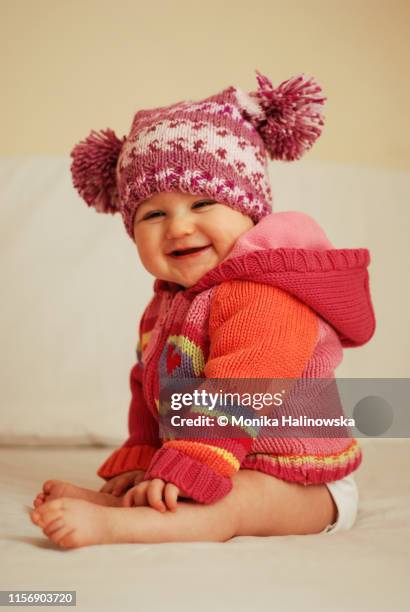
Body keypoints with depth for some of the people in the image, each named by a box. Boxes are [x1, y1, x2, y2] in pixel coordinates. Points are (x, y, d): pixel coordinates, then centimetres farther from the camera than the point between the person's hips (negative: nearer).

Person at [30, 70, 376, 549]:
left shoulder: (264, 297, -25)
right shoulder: (165, 301, 9)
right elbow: (147, 386, 14)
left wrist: (182, 472, -34)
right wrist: (141, 460, 2)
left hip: (300, 484, -10)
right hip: (216, 466, 10)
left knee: (231, 505, -35)